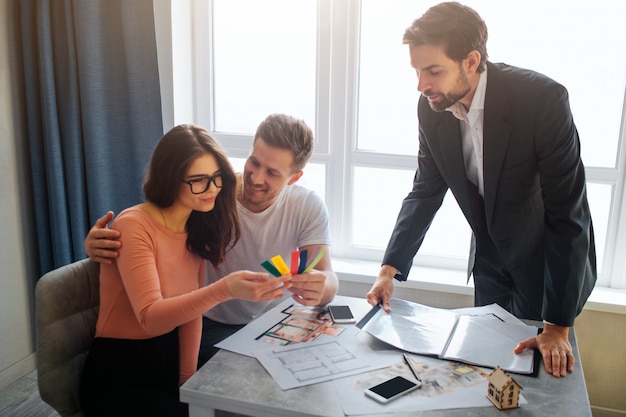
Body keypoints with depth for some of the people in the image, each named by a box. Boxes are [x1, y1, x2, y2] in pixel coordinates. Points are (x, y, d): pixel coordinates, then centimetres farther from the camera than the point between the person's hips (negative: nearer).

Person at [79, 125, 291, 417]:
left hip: (171, 359, 6)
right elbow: (151, 319, -30)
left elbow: (191, 307, 1)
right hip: (119, 375, -6)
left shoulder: (198, 227, 2)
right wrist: (225, 289, -44)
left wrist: (188, 377, -8)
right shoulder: (134, 226, -20)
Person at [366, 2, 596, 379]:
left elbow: (568, 215, -27)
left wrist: (558, 327, -25)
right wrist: (390, 269, -12)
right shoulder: (433, 107, -14)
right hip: (490, 261, 5)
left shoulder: (543, 99, -29)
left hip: (550, 261, -4)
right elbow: (426, 192, -3)